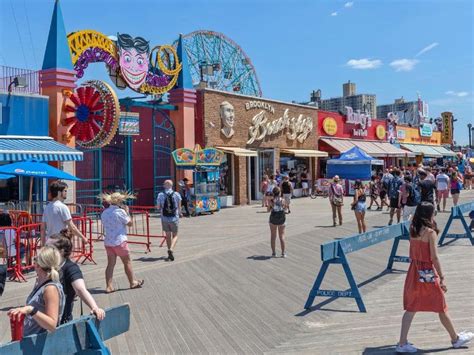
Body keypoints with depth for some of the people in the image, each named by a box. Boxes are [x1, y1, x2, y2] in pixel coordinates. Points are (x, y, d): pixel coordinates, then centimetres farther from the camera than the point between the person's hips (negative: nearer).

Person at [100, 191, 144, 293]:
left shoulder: (104, 212, 6)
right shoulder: (120, 211, -14)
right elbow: (130, 223, -6)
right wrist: (127, 211, 4)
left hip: (108, 242, 6)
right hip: (119, 241, -6)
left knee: (110, 264, 8)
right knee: (127, 262, 10)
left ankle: (109, 286, 5)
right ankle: (133, 282, 22)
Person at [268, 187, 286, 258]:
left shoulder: (271, 200, -12)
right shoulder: (282, 200, -9)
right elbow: (285, 207, 6)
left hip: (273, 219, -1)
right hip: (281, 219, 1)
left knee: (273, 236, 10)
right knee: (282, 236, 9)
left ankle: (273, 252, 13)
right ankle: (283, 253, 9)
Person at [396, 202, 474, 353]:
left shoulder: (412, 230, 3)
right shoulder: (430, 232, -16)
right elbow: (434, 257, -17)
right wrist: (442, 278, -13)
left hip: (414, 271, 6)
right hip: (428, 273, -6)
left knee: (411, 308, 8)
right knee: (441, 308, 12)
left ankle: (402, 343, 5)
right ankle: (456, 339, 32)